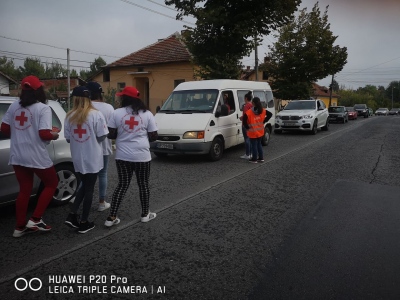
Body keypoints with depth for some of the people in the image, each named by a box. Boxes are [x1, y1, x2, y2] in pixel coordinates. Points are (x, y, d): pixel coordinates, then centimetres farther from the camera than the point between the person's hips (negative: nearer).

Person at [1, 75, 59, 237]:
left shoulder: (14, 106, 7)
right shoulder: (43, 108, -12)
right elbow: (44, 134, -20)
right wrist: (54, 135, 0)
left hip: (17, 156, 6)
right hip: (37, 156, -6)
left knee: (24, 190, 16)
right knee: (52, 183, 14)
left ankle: (20, 227, 22)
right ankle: (35, 219, 11)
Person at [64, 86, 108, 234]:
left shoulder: (69, 116, 0)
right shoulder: (96, 114, -11)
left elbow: (68, 138, 4)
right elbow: (102, 136, -11)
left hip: (77, 158, 4)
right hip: (92, 158, -4)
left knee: (84, 185, 22)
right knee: (89, 189, 7)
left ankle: (72, 215, 16)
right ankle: (84, 223, 14)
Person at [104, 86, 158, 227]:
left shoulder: (117, 113, -1)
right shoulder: (147, 114, -1)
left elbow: (111, 135, 0)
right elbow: (153, 136, 0)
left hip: (122, 156, 1)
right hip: (142, 156, -1)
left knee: (122, 185, 10)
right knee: (143, 184, 13)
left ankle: (111, 217, 9)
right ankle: (145, 214, 24)